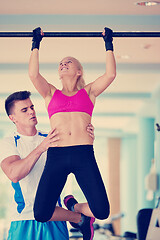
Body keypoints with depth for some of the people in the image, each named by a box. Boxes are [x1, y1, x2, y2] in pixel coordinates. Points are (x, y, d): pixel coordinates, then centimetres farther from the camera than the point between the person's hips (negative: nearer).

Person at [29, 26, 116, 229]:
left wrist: (108, 45, 15)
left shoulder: (88, 92, 21)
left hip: (84, 154, 0)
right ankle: (72, 215, 21)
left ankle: (74, 207, 19)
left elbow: (110, 74, 8)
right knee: (41, 215, -14)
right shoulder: (51, 93, 21)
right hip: (56, 154, 0)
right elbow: (33, 74, 6)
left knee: (102, 212, -15)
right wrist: (36, 45, 15)